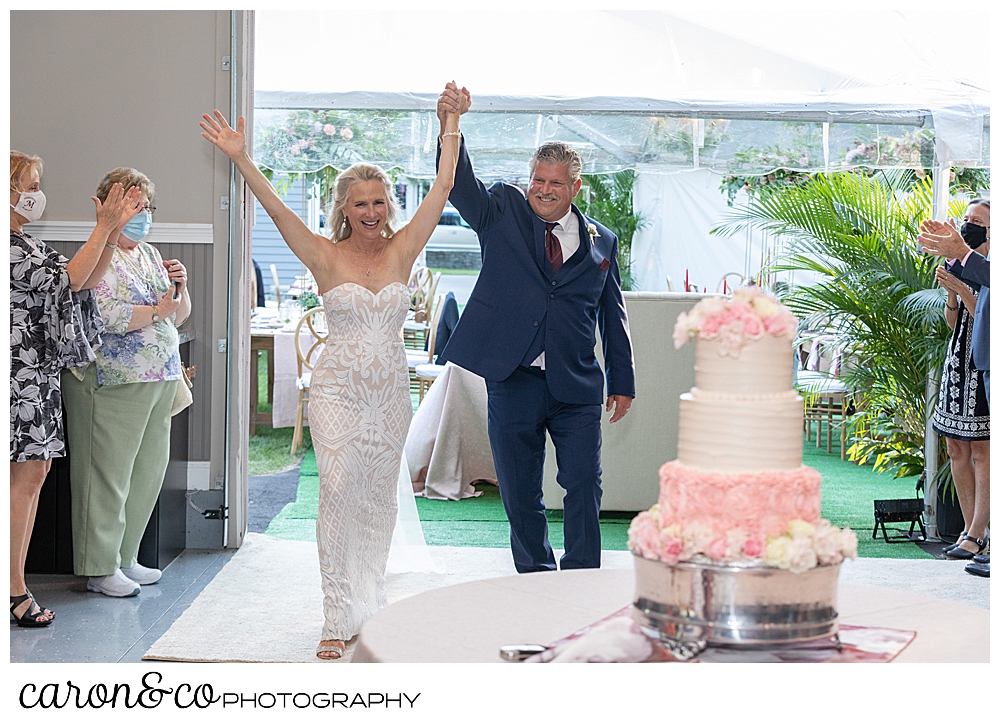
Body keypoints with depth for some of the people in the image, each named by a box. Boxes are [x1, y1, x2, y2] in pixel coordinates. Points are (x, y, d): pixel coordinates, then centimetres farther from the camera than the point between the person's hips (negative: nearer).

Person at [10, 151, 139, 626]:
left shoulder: (27, 243, 18)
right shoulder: (9, 246, -13)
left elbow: (84, 284, 15)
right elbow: (68, 280, -18)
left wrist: (112, 233, 7)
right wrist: (105, 228, -16)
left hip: (38, 371, 10)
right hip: (20, 371, -10)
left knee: (35, 471, 9)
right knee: (28, 475, -8)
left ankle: (15, 582, 15)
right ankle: (15, 591, -1)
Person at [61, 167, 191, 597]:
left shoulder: (150, 256, 17)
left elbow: (179, 316, 19)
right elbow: (103, 317, -21)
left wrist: (180, 289, 0)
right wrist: (157, 310, -14)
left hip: (159, 381, 8)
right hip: (113, 383, -8)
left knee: (147, 473, 12)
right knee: (107, 474, -3)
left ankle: (124, 558, 24)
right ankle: (100, 569, 6)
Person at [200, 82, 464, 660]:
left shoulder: (403, 250, 4)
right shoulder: (325, 256, -1)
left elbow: (443, 187, 4)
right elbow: (274, 206, -8)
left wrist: (451, 125, 5)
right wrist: (240, 157, -17)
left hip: (391, 392, 3)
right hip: (338, 390, -2)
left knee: (380, 497, 8)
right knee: (339, 492, -11)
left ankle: (371, 608, 19)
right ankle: (340, 618, -6)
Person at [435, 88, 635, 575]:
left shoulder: (600, 242, 8)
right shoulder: (502, 215, 4)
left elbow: (612, 314, 13)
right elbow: (461, 184, -13)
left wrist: (623, 383, 12)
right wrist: (449, 126, -31)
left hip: (577, 389, 1)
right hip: (513, 383, 0)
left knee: (584, 489, 1)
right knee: (520, 495, 8)